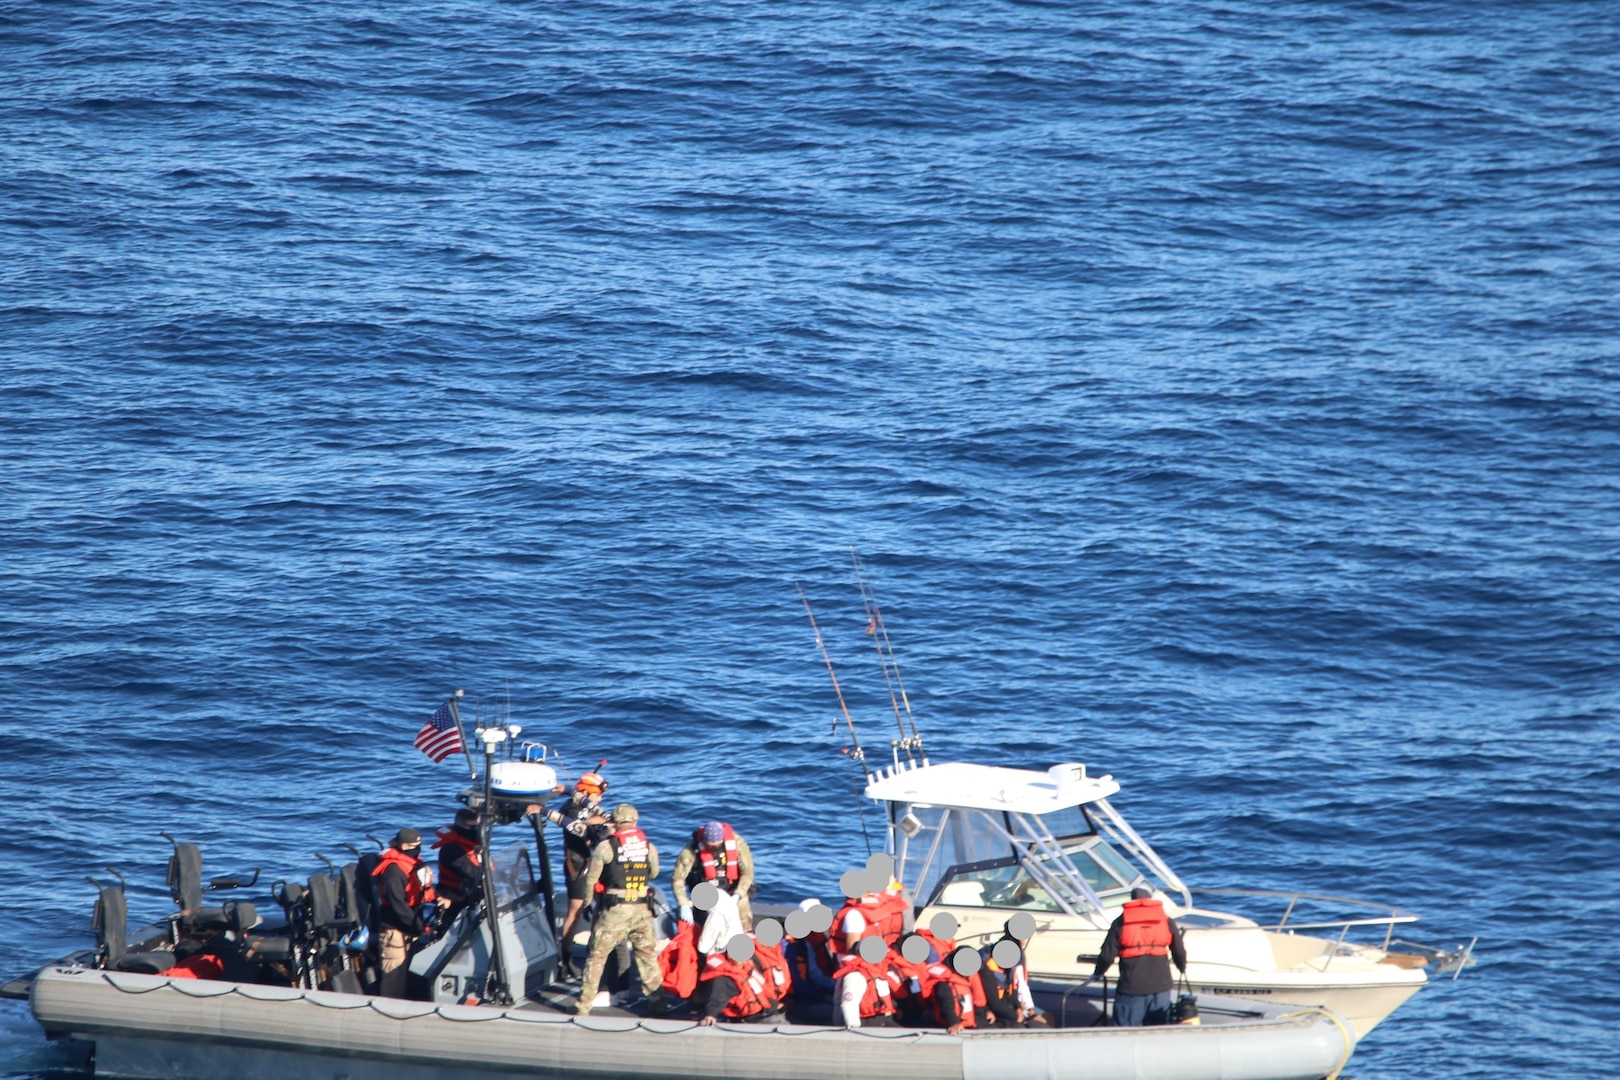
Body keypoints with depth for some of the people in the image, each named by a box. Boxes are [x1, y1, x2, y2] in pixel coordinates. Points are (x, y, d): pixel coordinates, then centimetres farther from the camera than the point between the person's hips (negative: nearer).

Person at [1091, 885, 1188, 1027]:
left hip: (1131, 987, -2)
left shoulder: (1120, 923, 2)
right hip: (1160, 985, 2)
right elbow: (1179, 951, 14)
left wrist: (1098, 973, 20)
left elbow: (1107, 955, 0)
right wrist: (1182, 968, 36)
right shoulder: (1166, 921, 7)